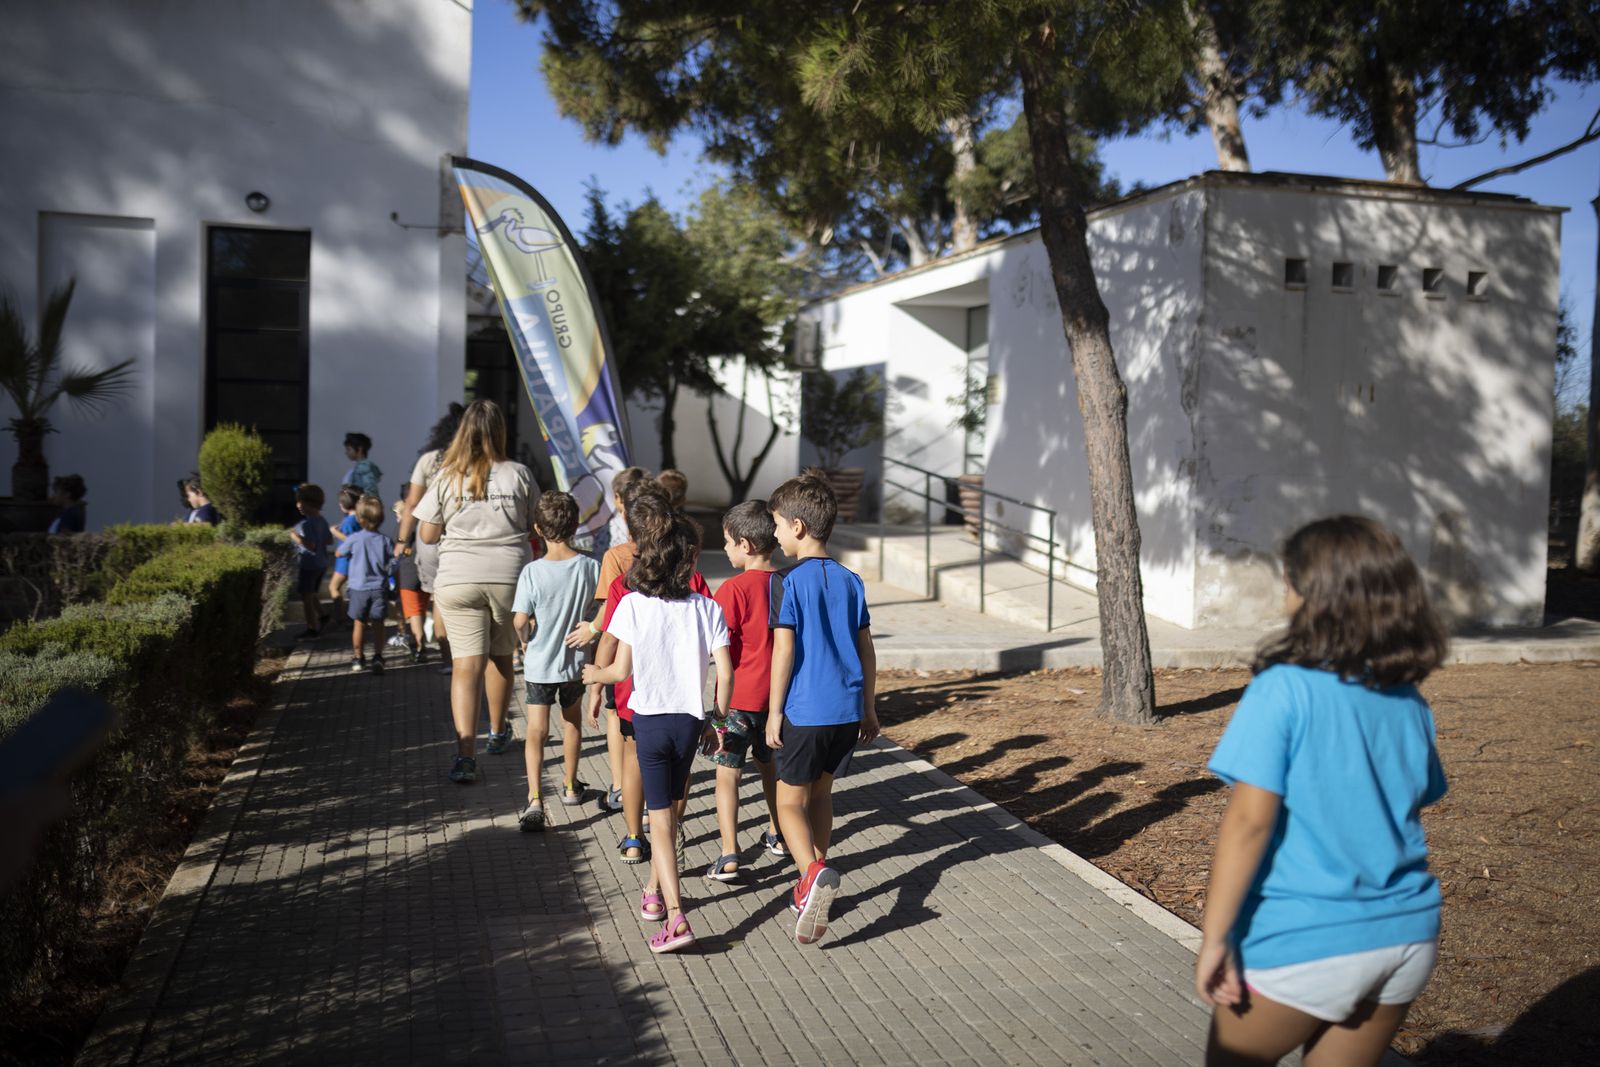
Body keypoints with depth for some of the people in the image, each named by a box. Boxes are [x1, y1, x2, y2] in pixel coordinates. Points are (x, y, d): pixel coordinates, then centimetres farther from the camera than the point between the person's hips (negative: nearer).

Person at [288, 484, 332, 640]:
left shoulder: (306, 524, -23)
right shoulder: (322, 521, 5)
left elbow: (310, 544, -30)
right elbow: (329, 539, 14)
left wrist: (294, 535, -26)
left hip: (309, 565, -9)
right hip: (321, 564, 9)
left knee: (306, 596, 2)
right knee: (312, 594, 25)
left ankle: (312, 629, 7)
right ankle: (320, 621, 33)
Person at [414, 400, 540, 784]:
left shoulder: (447, 478, -3)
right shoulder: (518, 474, -3)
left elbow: (427, 535, 1)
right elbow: (536, 524, 5)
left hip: (458, 580, -1)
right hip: (509, 577, 1)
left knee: (467, 665, -3)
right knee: (501, 657, 19)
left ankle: (465, 753, -14)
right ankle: (498, 734, 37)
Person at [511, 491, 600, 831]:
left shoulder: (533, 572, -18)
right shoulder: (590, 567, -11)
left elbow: (520, 620, -19)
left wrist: (525, 641, 1)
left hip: (540, 663, -3)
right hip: (576, 661, 3)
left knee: (537, 730, 2)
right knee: (571, 721, 23)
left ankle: (534, 799, -12)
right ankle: (570, 786, 38)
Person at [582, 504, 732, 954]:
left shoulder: (633, 604, -9)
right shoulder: (707, 607, -5)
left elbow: (622, 669, -7)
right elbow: (725, 673, -8)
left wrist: (597, 675, 15)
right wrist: (718, 719, 8)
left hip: (649, 718, -2)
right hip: (690, 719, 2)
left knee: (661, 819, 3)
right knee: (669, 810, 22)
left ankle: (675, 917, -8)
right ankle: (655, 894, 36)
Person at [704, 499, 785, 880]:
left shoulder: (733, 589, -17)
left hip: (740, 696, -6)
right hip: (777, 693, 6)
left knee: (728, 773, 0)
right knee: (769, 764, 23)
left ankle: (728, 857, -5)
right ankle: (777, 835, 37)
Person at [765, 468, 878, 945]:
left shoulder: (789, 581, -11)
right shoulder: (850, 581, 7)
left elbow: (784, 651, -14)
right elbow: (866, 650, 10)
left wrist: (774, 712, -6)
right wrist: (869, 708, 18)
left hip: (805, 710, -6)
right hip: (847, 709, 6)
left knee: (790, 801, 4)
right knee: (820, 793, 20)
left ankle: (814, 873, -20)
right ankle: (812, 888, 29)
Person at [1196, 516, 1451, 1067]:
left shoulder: (1284, 689, -16)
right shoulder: (1409, 701, 2)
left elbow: (1249, 819, -20)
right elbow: (1417, 802, 12)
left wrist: (1214, 937, -17)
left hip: (1303, 945, -5)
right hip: (1406, 937, 6)